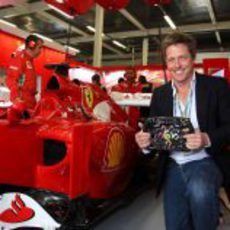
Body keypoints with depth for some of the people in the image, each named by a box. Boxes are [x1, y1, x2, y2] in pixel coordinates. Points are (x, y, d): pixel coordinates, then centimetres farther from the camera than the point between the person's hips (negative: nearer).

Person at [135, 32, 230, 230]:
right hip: (173, 168, 4)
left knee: (199, 191, -35)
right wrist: (145, 141, -16)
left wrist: (207, 139, -25)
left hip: (204, 162, -3)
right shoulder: (159, 94, 7)